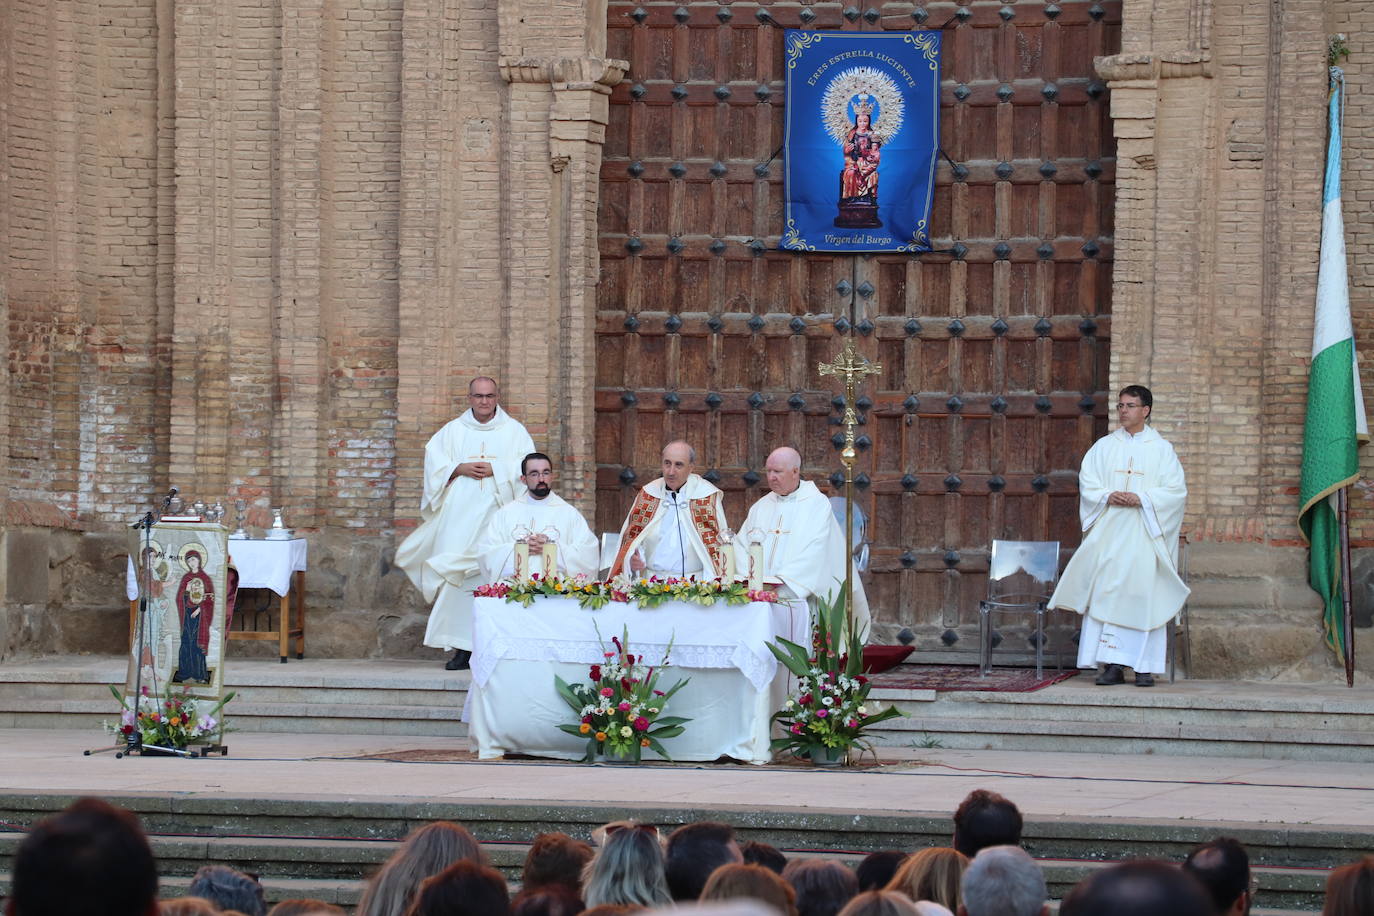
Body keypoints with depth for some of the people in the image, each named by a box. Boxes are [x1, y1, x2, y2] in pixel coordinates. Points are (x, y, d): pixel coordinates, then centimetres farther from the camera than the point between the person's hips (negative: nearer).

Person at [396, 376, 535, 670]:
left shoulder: (514, 431, 12)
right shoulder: (453, 431, 16)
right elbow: (434, 462, 8)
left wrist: (495, 469, -10)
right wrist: (460, 469, -7)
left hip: (498, 511, -1)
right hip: (459, 514, 1)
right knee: (459, 579, -8)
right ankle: (462, 647, -8)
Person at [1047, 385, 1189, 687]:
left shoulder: (1161, 449, 6)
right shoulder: (1103, 447, 13)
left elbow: (1176, 491, -1)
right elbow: (1087, 484, 7)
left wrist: (1142, 499, -15)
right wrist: (1108, 496, -12)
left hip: (1145, 533, -2)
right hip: (1108, 532, 2)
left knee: (1144, 597, -6)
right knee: (1107, 593, -5)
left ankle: (1145, 667, -4)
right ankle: (1113, 665, -5)